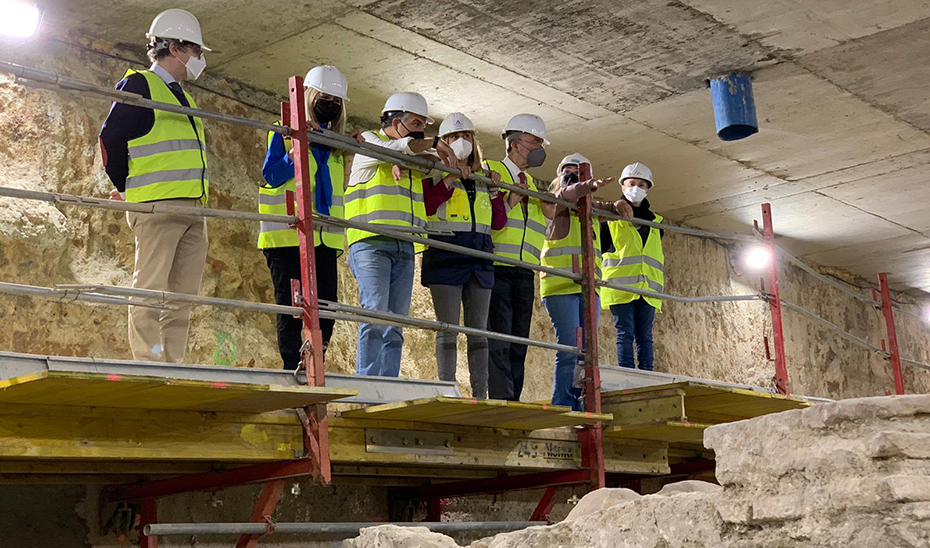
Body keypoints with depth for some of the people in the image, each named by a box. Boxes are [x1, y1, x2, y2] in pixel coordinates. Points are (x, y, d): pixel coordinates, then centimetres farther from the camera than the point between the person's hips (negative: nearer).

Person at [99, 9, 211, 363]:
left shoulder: (182, 97, 26)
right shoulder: (140, 85, 0)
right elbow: (111, 138, -6)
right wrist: (127, 189, 0)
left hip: (193, 207, 8)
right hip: (156, 205, -8)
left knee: (183, 294, 4)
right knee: (150, 289, -11)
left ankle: (174, 367, 5)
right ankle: (148, 367, -12)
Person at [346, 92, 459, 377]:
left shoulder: (414, 160, 26)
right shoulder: (369, 141, 5)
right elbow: (397, 147, -13)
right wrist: (434, 143, -6)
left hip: (404, 248, 7)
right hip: (371, 243, -7)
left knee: (395, 324, 1)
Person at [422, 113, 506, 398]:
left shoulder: (482, 178, 20)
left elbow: (498, 222, 16)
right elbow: (423, 207, -12)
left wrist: (494, 190, 4)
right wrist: (449, 181, -15)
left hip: (479, 257, 5)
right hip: (446, 254, -5)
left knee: (478, 330, 4)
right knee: (448, 329, -6)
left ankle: (480, 394, 6)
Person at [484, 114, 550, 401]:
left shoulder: (532, 184, 24)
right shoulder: (489, 171, 4)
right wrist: (508, 203, -15)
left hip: (524, 273, 7)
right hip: (495, 269, -7)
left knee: (518, 343, 3)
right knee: (498, 341, -13)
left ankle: (512, 405, 5)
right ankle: (502, 401, -16)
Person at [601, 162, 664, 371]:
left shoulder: (654, 222, 20)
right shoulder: (612, 217, 8)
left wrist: (660, 290, 22)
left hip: (647, 289, 4)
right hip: (621, 287, -4)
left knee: (645, 336, 1)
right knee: (625, 334, -8)